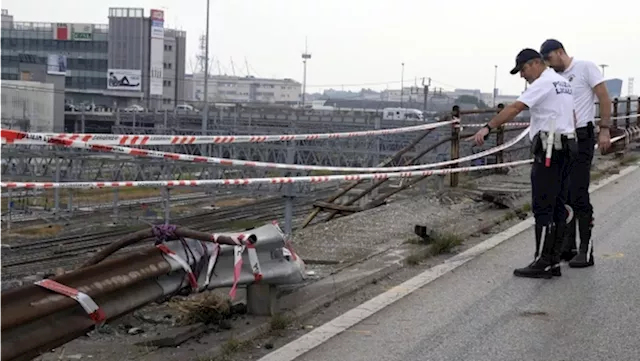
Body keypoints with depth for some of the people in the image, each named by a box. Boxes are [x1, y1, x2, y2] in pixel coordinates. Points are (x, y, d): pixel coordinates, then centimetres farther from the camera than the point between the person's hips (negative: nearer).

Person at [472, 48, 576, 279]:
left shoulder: (543, 83, -11)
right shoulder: (563, 83, 18)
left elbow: (515, 108, -20)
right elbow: (572, 116, 27)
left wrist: (488, 128, -22)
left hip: (549, 151, -10)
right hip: (566, 148, 10)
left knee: (543, 208, -7)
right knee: (558, 207, 10)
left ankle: (543, 263, -6)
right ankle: (554, 262, 13)